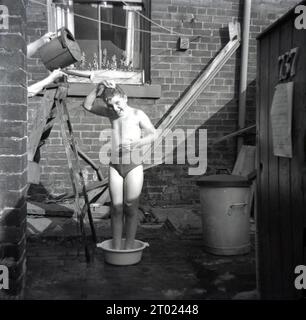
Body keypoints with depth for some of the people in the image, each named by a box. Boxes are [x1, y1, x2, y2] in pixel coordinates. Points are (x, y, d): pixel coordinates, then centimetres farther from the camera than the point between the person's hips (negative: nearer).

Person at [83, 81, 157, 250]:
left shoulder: (137, 114, -5)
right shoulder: (111, 113, 6)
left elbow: (153, 134, -3)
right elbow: (87, 105, 2)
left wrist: (135, 144, -18)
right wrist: (99, 88, -11)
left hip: (134, 166, -3)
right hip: (115, 166, 3)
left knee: (130, 208, 1)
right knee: (116, 208, 5)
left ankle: (129, 248, 11)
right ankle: (116, 248, 13)